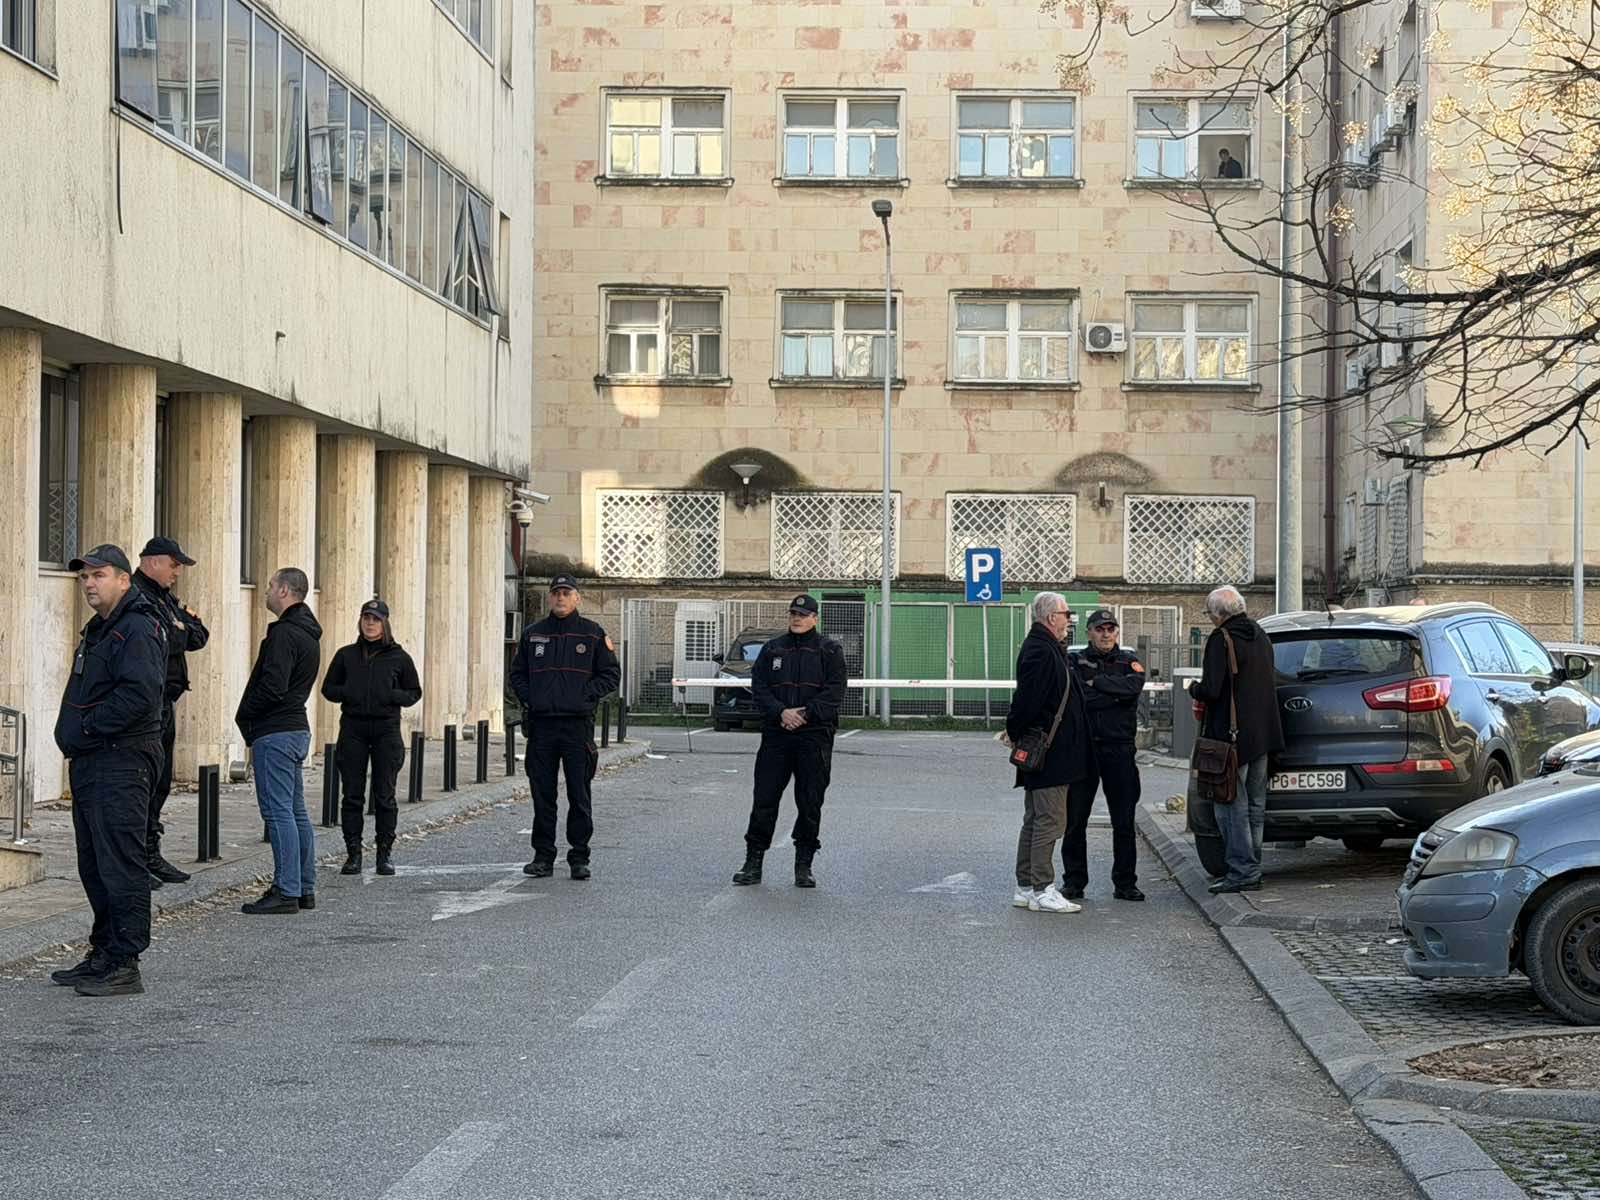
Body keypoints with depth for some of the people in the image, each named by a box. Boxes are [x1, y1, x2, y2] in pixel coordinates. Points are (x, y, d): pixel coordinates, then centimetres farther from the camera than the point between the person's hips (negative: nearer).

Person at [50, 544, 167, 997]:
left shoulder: (137, 629, -12)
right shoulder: (98, 630, 20)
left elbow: (139, 695, -25)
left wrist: (86, 729, -17)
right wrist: (73, 737, 12)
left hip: (121, 761, -11)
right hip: (90, 764, 11)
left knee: (120, 865, -9)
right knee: (94, 866, 15)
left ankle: (125, 966, -7)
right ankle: (104, 955, 23)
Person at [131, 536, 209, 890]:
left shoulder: (166, 599, 21)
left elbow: (199, 637, 12)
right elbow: (160, 642, -24)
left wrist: (186, 625, -7)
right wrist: (182, 632, -6)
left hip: (163, 702, 10)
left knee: (158, 782, 14)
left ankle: (151, 856, 22)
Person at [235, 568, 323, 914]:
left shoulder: (285, 634, -16)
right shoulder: (307, 633, 17)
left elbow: (272, 687, -23)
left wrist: (244, 715, -7)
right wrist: (251, 718, 15)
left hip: (275, 733, -10)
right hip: (297, 728, 10)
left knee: (278, 811, -9)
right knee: (296, 811, 13)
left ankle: (287, 891, -10)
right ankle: (305, 888, 16)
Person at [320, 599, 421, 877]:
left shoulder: (398, 657, 4)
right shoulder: (346, 655, 8)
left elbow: (414, 692, 10)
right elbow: (328, 688, 13)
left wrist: (394, 696, -10)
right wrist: (347, 693, -8)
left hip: (386, 729, -1)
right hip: (353, 729, 1)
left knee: (385, 796, 1)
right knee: (352, 795, 1)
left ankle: (384, 854, 8)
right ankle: (353, 854, 6)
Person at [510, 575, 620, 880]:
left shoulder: (593, 634, 4)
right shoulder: (533, 634, 11)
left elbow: (611, 674, 5)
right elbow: (517, 673, 18)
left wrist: (585, 694, -8)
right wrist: (529, 697, 0)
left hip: (578, 725, -2)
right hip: (541, 724, 2)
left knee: (579, 795, 0)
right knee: (542, 795, 5)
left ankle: (579, 858, 6)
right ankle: (543, 857, 12)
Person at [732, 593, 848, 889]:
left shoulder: (830, 651, 5)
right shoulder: (772, 649, 12)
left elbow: (835, 691, -5)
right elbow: (759, 687, 4)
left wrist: (805, 713, -16)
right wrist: (781, 712, -13)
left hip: (815, 735, -2)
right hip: (775, 734, 2)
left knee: (810, 803, 1)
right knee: (764, 799, 1)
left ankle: (804, 866, 10)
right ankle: (753, 862, 8)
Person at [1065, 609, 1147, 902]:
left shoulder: (1129, 661, 10)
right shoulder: (1074, 662, 7)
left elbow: (1133, 686, -12)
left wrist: (1096, 683, -9)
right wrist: (1115, 694, -13)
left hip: (1118, 748, 1)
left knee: (1124, 822, 4)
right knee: (1075, 820, 2)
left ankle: (1125, 883, 11)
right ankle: (1074, 882, 10)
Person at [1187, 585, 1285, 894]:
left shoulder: (1221, 639, -16)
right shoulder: (1260, 636, 11)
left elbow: (1212, 690, -21)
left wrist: (1194, 688, 1)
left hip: (1233, 735, -9)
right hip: (1263, 735, 9)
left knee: (1232, 806, -4)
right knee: (1255, 805, 14)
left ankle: (1243, 871, -5)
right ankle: (1251, 868, 20)